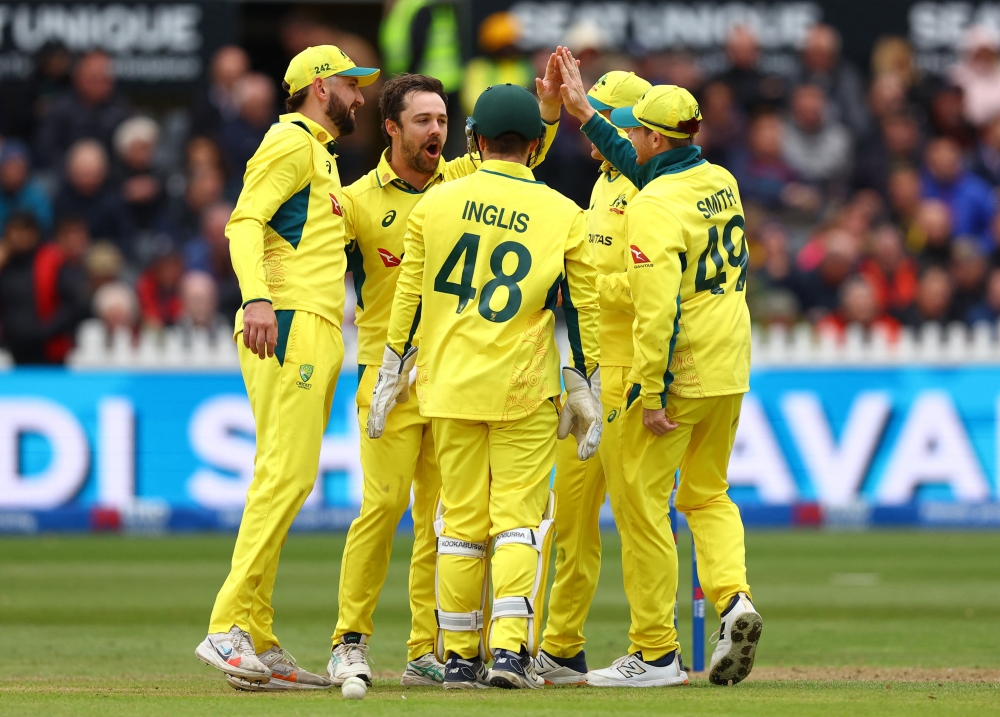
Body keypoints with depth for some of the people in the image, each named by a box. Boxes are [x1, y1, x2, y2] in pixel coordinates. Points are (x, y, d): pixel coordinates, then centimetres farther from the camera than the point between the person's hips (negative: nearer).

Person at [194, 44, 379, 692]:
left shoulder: (321, 155, 28)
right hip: (291, 324, -10)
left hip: (317, 332, 10)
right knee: (289, 474, -18)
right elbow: (246, 221, -18)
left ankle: (258, 644, 5)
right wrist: (257, 298, -31)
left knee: (285, 479, 7)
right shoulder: (292, 142, -4)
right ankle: (229, 629, -22)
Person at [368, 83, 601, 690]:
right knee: (520, 518, 1)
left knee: (461, 521, 8)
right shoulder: (563, 216, -2)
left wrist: (392, 372, 13)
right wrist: (587, 390, 7)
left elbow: (409, 295, 5)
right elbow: (584, 310, 0)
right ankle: (511, 649, -11)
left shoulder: (436, 203, 2)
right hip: (524, 389, -2)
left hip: (449, 385, 2)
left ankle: (459, 656, 11)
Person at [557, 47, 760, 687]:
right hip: (731, 370, 8)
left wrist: (651, 393, -21)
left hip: (674, 371, -8)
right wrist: (585, 114, 29)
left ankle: (656, 653, 3)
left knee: (643, 503, 2)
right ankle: (733, 599, -4)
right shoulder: (721, 182, 7)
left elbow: (658, 309, -24)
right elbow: (647, 170, 25)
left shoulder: (654, 207, -17)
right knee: (708, 495, 21)